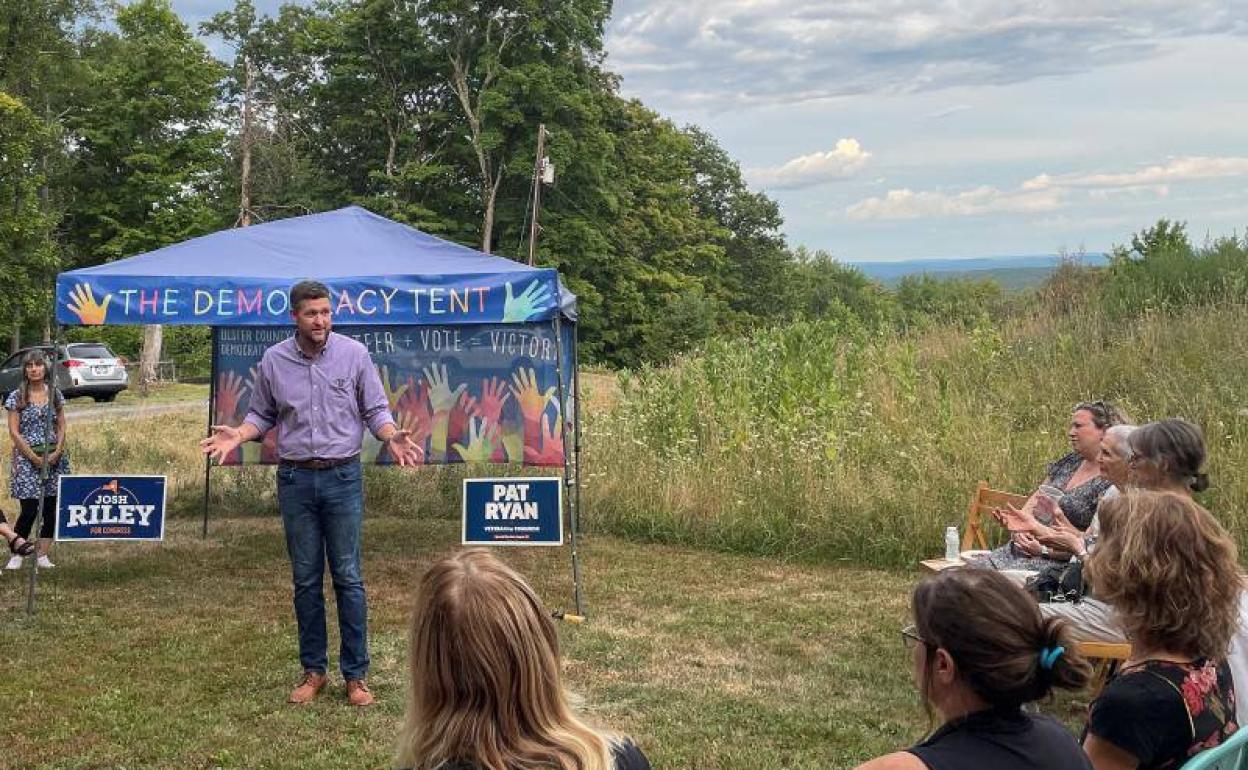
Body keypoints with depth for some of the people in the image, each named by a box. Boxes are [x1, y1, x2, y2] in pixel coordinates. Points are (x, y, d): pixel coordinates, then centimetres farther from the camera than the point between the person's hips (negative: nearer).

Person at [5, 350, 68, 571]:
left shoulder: (55, 394, 7)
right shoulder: (16, 397, -2)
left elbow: (61, 427, 8)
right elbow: (14, 432, -5)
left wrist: (57, 452, -7)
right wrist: (34, 457, -11)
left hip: (54, 458, 3)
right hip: (26, 458, -3)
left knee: (52, 508, 2)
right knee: (29, 509, -8)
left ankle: (43, 555, 12)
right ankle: (16, 555, 6)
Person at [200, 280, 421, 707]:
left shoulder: (354, 354, -2)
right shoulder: (273, 360, 2)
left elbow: (376, 409, 2)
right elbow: (262, 415, 12)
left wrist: (392, 436, -17)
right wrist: (237, 435, -7)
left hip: (342, 478, -2)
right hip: (296, 479, 2)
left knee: (348, 578, 1)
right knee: (306, 580, 9)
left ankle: (356, 675, 8)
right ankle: (313, 671, 20)